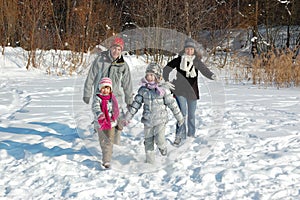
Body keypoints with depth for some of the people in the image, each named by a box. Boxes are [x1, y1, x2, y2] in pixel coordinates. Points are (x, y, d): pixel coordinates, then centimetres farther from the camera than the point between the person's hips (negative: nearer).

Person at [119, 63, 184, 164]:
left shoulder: (163, 89, -8)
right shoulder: (143, 89, 0)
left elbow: (172, 103, -1)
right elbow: (136, 104, 3)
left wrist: (179, 117, 5)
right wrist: (127, 117, 1)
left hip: (160, 119, -3)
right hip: (147, 120, 3)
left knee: (159, 140, -15)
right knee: (148, 141, 10)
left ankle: (163, 148, 20)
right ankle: (150, 160, 27)